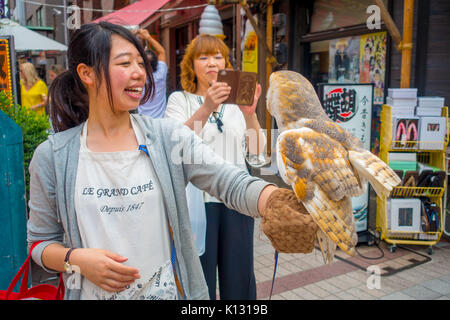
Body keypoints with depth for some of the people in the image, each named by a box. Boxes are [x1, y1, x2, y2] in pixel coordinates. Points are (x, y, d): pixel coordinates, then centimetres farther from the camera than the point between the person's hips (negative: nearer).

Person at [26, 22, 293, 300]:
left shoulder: (169, 136, -9)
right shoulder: (51, 156, -7)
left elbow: (235, 185, -19)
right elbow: (41, 241, 3)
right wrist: (74, 259, -17)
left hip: (170, 290, 1)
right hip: (94, 291, 0)